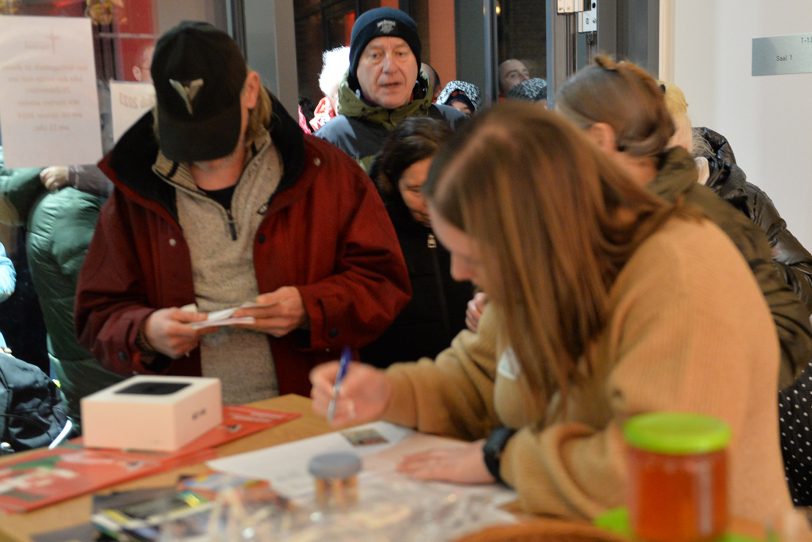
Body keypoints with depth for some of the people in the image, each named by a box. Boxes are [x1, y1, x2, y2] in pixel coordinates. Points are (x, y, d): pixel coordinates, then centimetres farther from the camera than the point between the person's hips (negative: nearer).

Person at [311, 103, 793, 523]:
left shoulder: (683, 279, -24)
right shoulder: (533, 274, -1)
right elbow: (489, 386, 14)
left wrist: (504, 456, -18)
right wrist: (390, 392, -1)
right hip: (562, 529, 6)